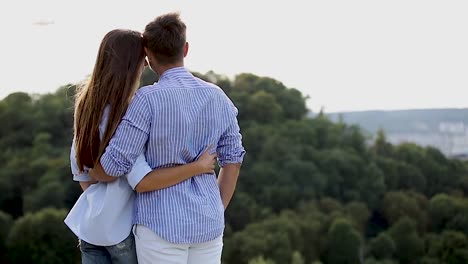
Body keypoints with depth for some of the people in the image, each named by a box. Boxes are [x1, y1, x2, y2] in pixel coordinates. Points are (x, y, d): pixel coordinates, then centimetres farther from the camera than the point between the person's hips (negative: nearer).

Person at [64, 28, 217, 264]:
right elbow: (141, 180, -27)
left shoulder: (88, 104, 4)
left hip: (89, 225, 7)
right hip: (123, 226, -7)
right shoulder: (123, 114, -21)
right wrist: (198, 167, -22)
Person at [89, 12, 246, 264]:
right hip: (207, 225, 5)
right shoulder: (218, 97, 4)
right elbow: (232, 160, 9)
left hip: (162, 224, -5)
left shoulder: (148, 100, -15)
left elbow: (114, 164, -13)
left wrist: (90, 177, 10)